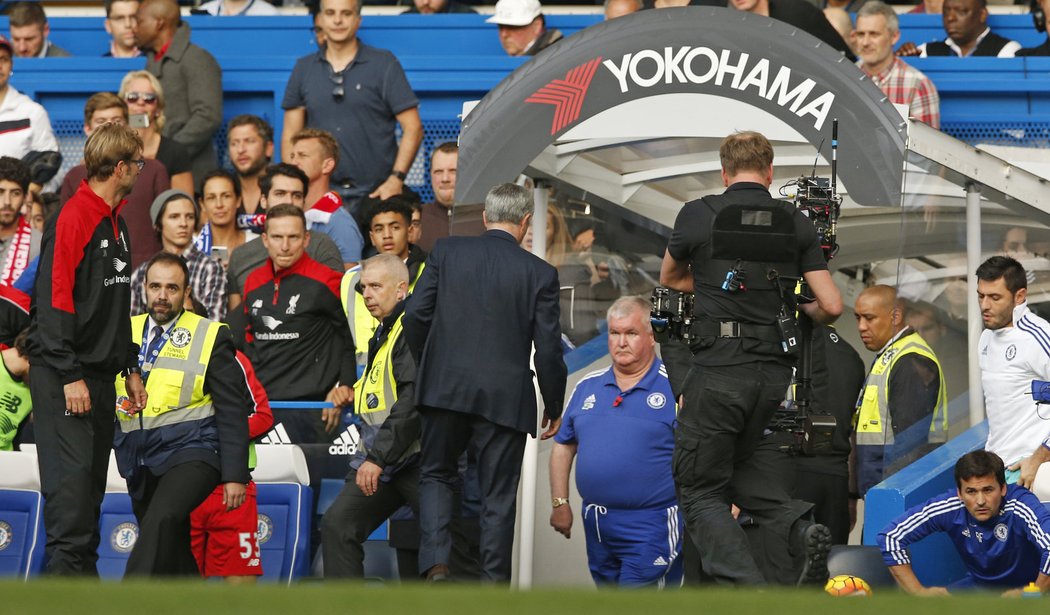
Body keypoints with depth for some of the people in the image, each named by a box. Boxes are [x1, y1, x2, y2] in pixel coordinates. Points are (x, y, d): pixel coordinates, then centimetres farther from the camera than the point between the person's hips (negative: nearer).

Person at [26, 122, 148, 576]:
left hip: (100, 375, 9)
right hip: (62, 378, -9)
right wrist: (70, 376, -20)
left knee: (92, 482, 8)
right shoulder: (72, 218, -13)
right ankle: (67, 567, -14)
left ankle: (84, 571, 11)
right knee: (72, 477, -13)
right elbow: (54, 299, -17)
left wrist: (130, 368, 20)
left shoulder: (115, 223, 17)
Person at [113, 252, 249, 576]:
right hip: (140, 461, 5)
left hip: (189, 453, -5)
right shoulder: (125, 332, 11)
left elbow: (232, 411, -1)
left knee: (160, 522, -29)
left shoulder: (210, 337, 0)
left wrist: (235, 475, -7)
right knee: (173, 553, 11)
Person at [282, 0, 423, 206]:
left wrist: (396, 179, -11)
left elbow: (413, 129, 0)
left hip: (374, 194, -2)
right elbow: (290, 135, 12)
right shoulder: (304, 69, 12)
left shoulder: (384, 64, 4)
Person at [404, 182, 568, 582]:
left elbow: (415, 315, -2)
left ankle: (435, 562, -3)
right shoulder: (540, 274, -3)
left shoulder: (447, 252, 0)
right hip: (506, 397, -1)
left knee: (437, 475, 18)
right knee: (498, 496, 8)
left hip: (445, 387, 1)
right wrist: (554, 407, 10)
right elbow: (548, 350, -3)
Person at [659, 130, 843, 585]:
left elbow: (669, 278, 18)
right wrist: (801, 310, 25)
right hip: (776, 371, 5)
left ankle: (750, 592, -18)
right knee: (735, 468, 26)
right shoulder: (795, 223, 5)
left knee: (699, 492, 3)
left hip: (719, 368, -5)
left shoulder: (698, 215, -1)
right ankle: (799, 533, 0)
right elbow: (831, 305, 2)